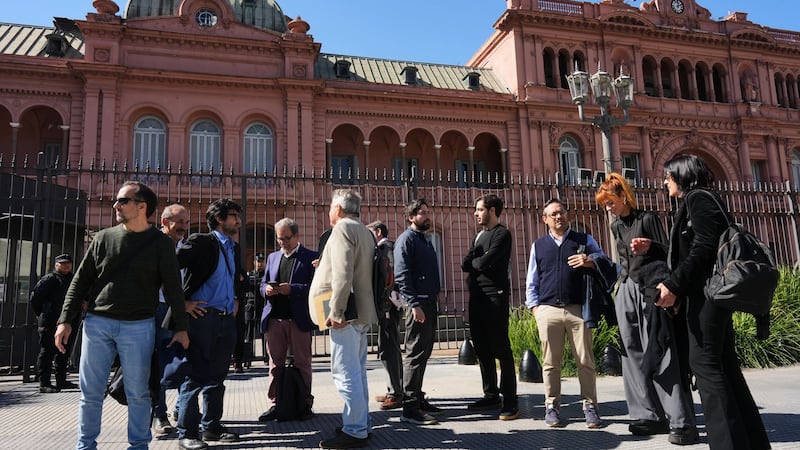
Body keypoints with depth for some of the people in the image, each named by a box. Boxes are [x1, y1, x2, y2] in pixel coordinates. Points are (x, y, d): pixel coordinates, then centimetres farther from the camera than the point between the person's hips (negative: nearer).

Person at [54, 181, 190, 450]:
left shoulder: (161, 243, 0)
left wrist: (181, 328, -4)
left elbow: (173, 288, 0)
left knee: (138, 393, 3)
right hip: (97, 324, 3)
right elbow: (80, 281, 10)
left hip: (139, 327, -2)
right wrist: (65, 320, 3)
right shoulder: (103, 239, 7)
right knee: (90, 392, 8)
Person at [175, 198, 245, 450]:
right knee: (195, 376, -2)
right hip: (202, 316, -7)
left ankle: (212, 426, 25)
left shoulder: (234, 248, 16)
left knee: (217, 376, 14)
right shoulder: (200, 242, -7)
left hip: (227, 319, 7)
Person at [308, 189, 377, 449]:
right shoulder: (365, 232, 19)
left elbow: (342, 274, -20)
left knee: (345, 372, -6)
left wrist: (336, 312, -21)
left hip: (347, 311, -10)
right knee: (356, 371, 15)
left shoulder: (343, 228, -10)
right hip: (361, 311, 10)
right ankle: (361, 423, 22)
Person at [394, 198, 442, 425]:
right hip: (417, 304, -9)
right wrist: (414, 304, -23)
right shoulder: (406, 239, -7)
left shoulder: (425, 240, 21)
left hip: (429, 304, 9)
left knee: (423, 353, 13)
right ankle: (409, 408, -5)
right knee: (415, 353, -8)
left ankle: (417, 398, 23)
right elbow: (401, 275, -17)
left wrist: (435, 300, 17)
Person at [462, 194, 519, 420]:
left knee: (501, 349, -6)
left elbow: (484, 262, -17)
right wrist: (480, 263, -8)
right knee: (482, 349, 11)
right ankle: (491, 396, 21)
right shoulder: (479, 235, 20)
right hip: (477, 298, 8)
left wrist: (473, 262, 2)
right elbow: (465, 264, 10)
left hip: (495, 297, -8)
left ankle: (510, 401, 0)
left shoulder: (502, 234, -5)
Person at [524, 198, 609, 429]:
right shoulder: (538, 245, 17)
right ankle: (552, 407, 12)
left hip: (578, 309, -1)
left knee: (585, 361, 0)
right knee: (550, 362, 3)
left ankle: (590, 407, 9)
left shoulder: (585, 240, 13)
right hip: (548, 310, 1)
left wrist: (590, 262, -9)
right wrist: (534, 306, 6)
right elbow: (531, 280, 18)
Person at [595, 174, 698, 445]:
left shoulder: (647, 219, -3)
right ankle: (651, 415, 9)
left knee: (661, 354, -10)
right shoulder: (616, 226, 16)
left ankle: (681, 422, -6)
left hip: (650, 288, -7)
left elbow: (667, 252, -3)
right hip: (626, 290, 7)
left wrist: (649, 246, -21)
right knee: (634, 354, 4)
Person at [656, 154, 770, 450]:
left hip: (706, 291, -10)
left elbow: (703, 248, -19)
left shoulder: (697, 198, -8)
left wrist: (673, 285, -20)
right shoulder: (696, 201, 21)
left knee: (704, 361, -9)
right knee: (723, 363, 10)